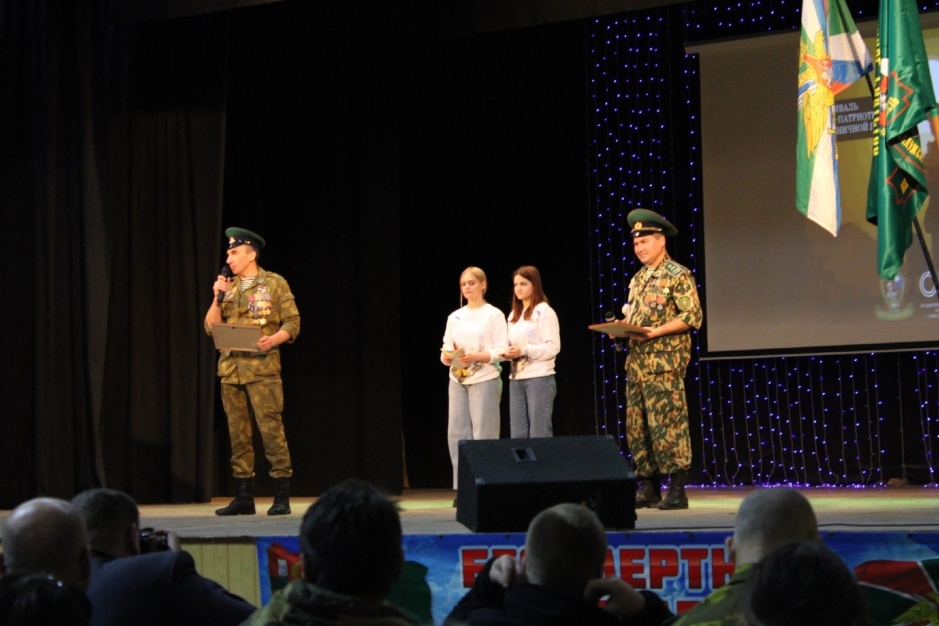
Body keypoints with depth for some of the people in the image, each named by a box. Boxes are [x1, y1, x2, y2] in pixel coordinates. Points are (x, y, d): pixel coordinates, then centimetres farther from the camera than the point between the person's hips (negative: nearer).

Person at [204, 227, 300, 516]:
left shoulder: (275, 283, 1)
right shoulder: (228, 287, 15)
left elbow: (292, 323, -2)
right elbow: (211, 327, 10)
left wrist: (273, 340, -20)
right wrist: (217, 297, -4)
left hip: (262, 368, -5)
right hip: (230, 369, 5)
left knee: (271, 430, -9)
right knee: (238, 433, 6)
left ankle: (281, 497, -5)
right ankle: (244, 497, 11)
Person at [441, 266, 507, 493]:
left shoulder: (494, 315, -1)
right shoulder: (454, 317, 15)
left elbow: (501, 351, -8)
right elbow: (446, 349, 13)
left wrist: (476, 356, -23)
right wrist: (446, 356, -10)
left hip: (484, 380, -5)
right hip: (458, 380, 5)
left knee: (483, 435, -6)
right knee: (457, 433, 1)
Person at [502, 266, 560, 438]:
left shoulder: (544, 311, -4)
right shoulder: (513, 315, 18)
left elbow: (553, 347, -11)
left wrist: (524, 351, -20)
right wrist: (507, 353, -3)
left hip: (539, 378, -7)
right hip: (516, 379, 7)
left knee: (539, 434, -7)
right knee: (518, 434, 5)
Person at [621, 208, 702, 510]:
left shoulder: (678, 275, -6)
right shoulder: (638, 279, 19)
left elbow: (693, 316, -13)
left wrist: (655, 332, -20)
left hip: (664, 363, -8)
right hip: (637, 362, 8)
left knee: (667, 425, -9)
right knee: (637, 426, 7)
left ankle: (677, 490, -5)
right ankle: (647, 487, 13)